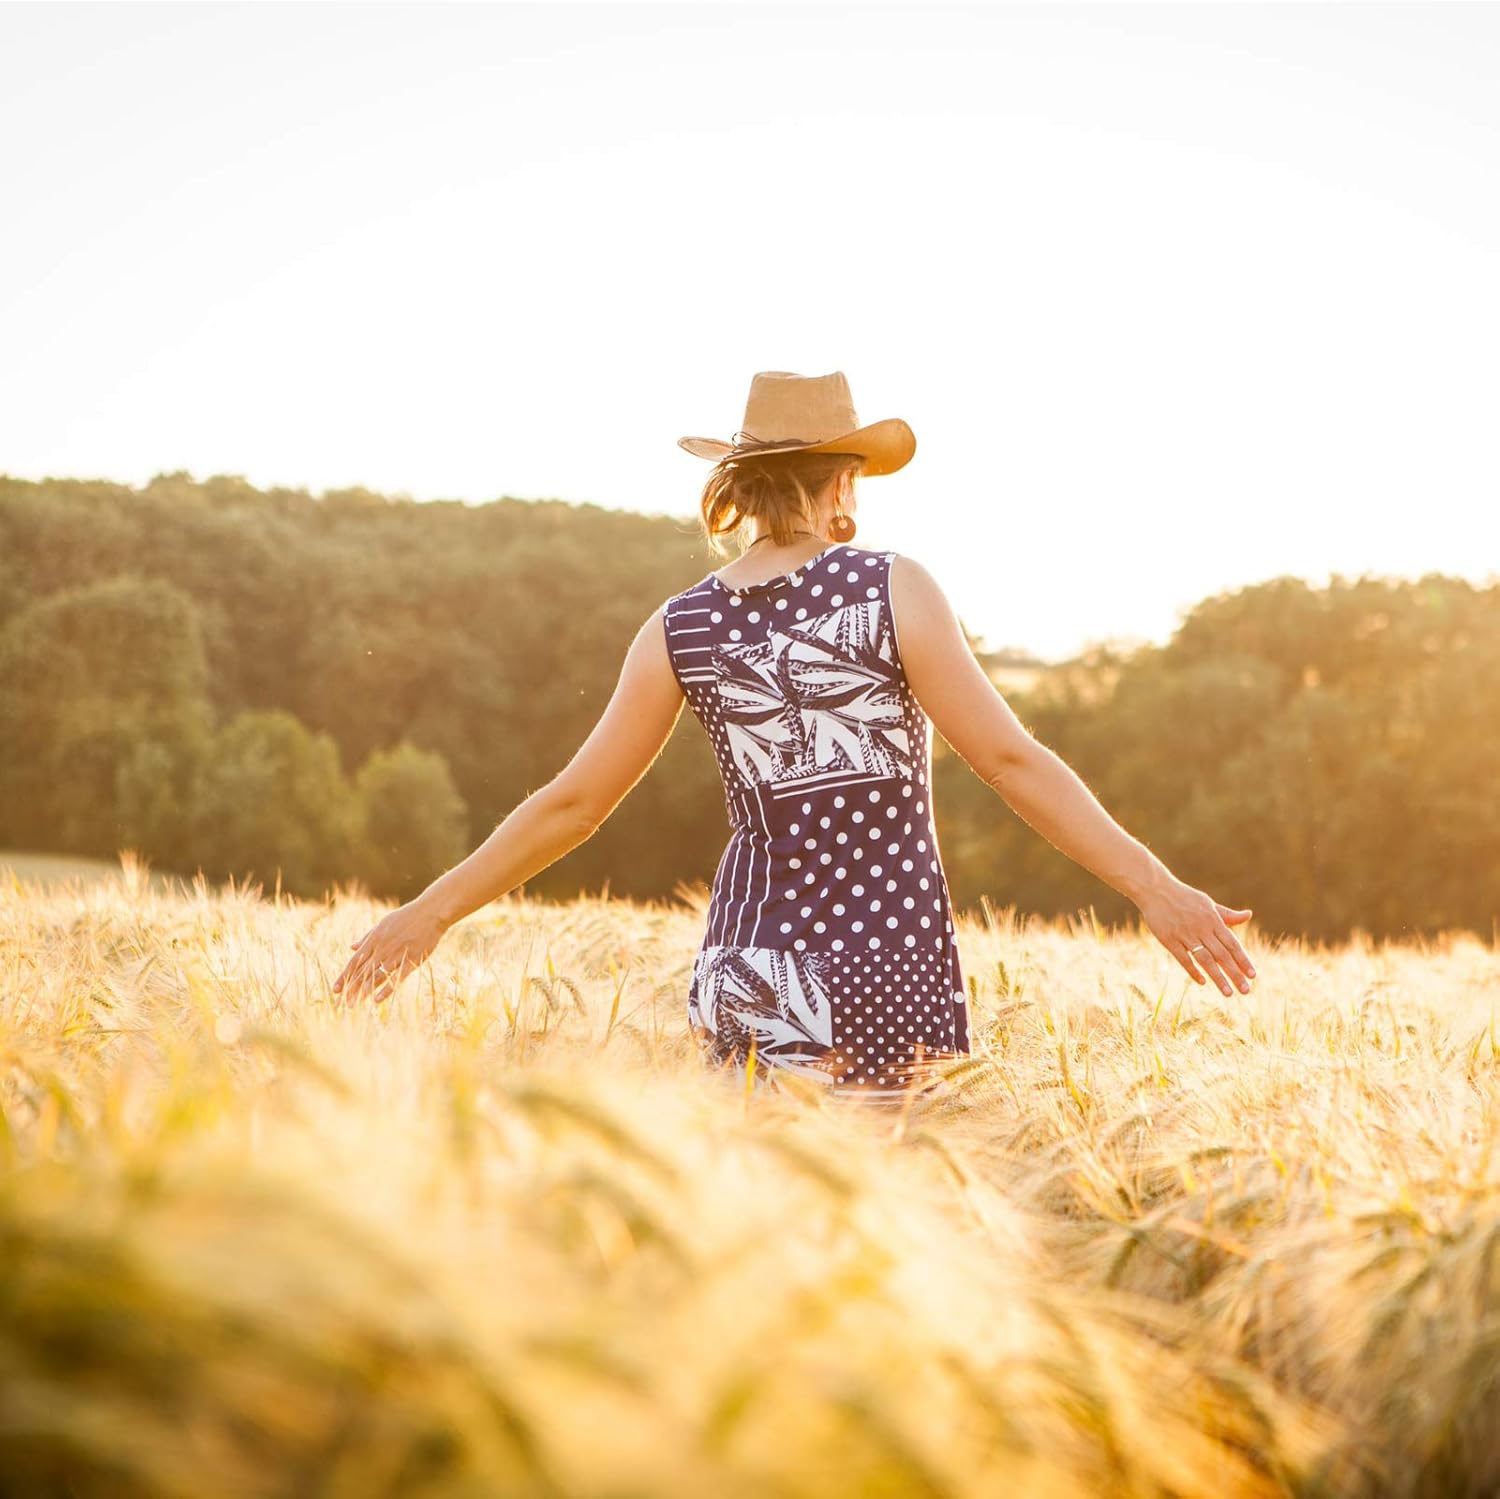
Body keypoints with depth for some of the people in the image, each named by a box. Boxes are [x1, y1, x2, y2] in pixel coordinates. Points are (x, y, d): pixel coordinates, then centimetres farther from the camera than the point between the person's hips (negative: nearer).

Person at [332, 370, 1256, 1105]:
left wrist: (431, 912, 20)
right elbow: (1009, 759, -10)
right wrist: (1155, 889, -7)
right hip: (893, 982, -3)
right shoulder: (892, 590, -6)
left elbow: (572, 804, 7)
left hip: (750, 978, 3)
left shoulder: (681, 630, 3)